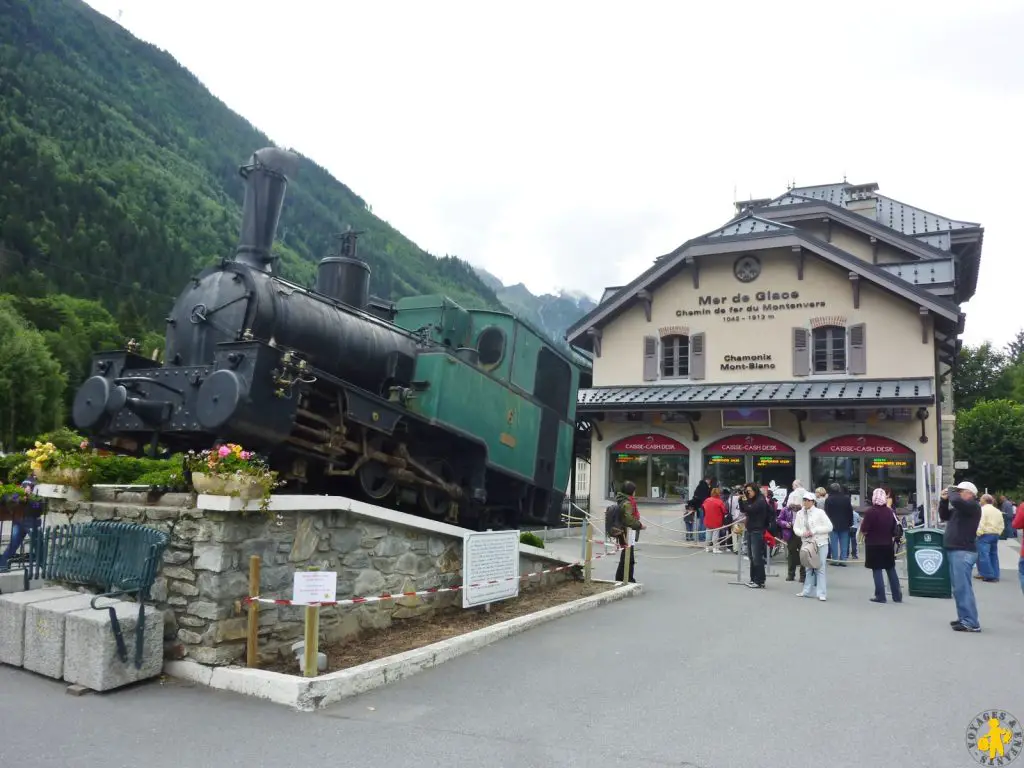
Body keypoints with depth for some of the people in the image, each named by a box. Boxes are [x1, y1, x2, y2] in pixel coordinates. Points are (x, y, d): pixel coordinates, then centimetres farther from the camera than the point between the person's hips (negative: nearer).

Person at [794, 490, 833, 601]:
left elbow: (829, 527, -10)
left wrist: (814, 531, -16)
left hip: (820, 543, -5)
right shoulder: (800, 513, 6)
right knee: (809, 568, 14)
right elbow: (796, 528, 9)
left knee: (820, 568, -4)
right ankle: (806, 591, 21)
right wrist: (803, 533, -12)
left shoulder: (819, 512, -7)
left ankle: (821, 593, 0)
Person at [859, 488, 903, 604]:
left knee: (877, 570, 2)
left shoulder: (869, 512, -15)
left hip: (873, 545, -5)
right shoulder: (890, 511, 3)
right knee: (891, 570, 14)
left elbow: (864, 531, -16)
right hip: (888, 545, 5)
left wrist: (862, 523, 3)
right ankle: (897, 596, 18)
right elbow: (894, 530, 9)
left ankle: (880, 596, 3)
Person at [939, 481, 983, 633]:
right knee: (959, 588, 14)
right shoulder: (960, 508, 18)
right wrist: (943, 500, 12)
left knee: (963, 588, -10)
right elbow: (944, 516, 25)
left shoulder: (973, 506, -10)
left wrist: (951, 491, -9)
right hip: (956, 551, 10)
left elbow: (956, 500, -30)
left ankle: (971, 623, -9)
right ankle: (964, 618, 20)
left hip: (963, 552, -10)